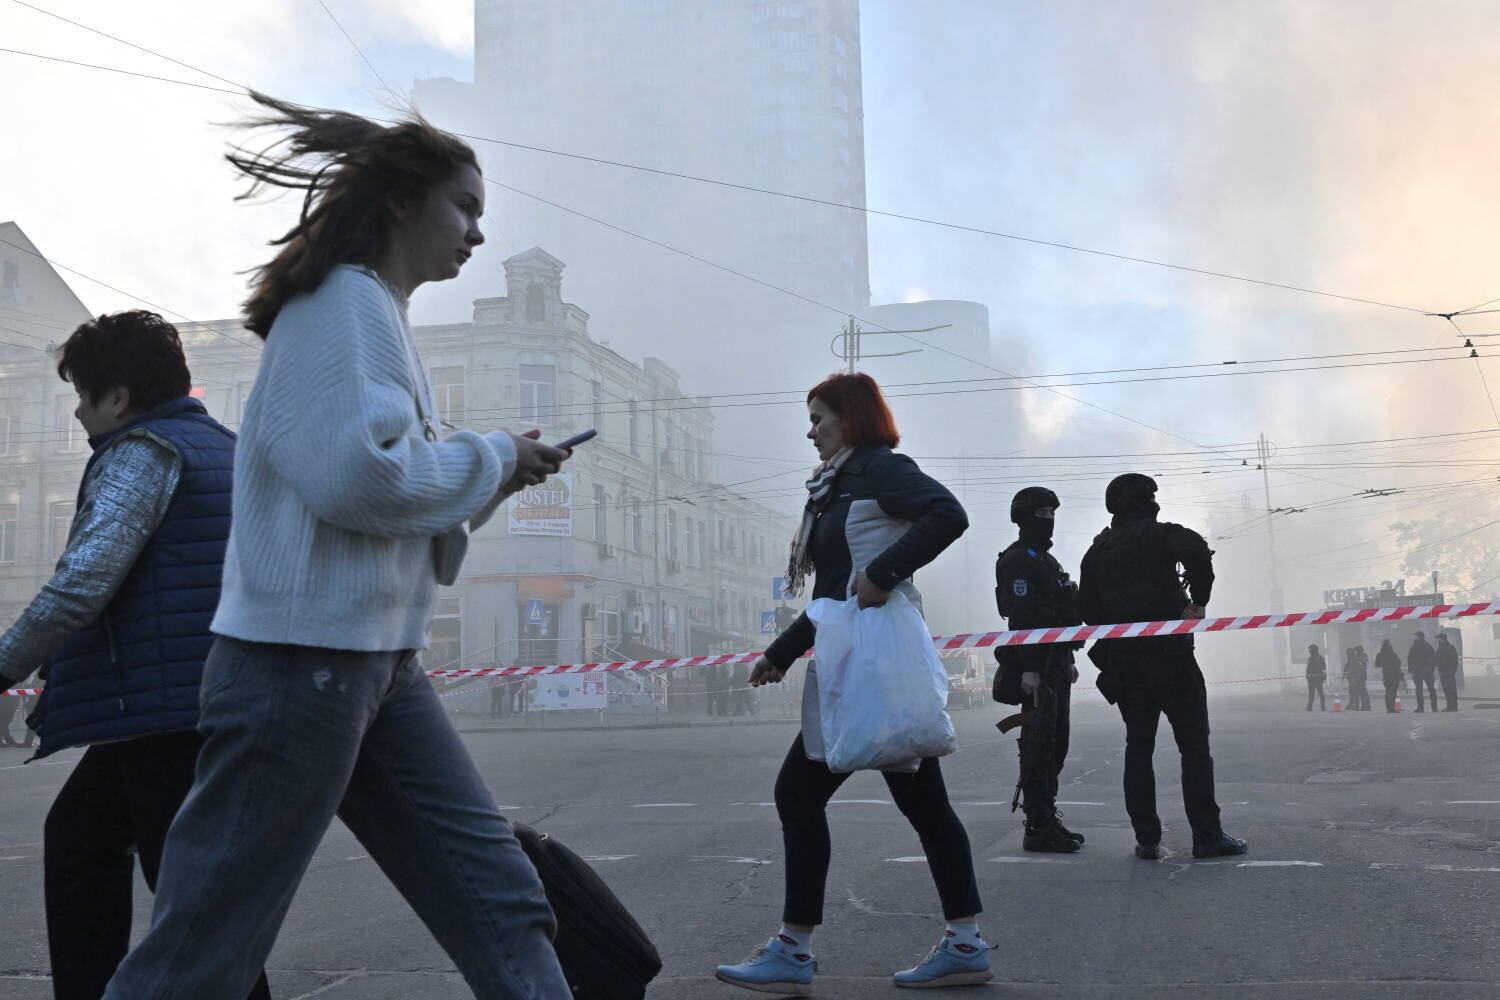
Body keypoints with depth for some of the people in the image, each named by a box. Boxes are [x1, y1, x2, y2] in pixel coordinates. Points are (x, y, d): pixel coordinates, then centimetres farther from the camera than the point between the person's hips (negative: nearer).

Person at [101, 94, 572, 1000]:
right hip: (299, 658, -10)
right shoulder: (346, 300, -8)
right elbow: (358, 474, -22)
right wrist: (490, 457, -8)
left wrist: (494, 481, 9)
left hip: (375, 663, 10)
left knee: (502, 905, 7)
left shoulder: (372, 313, 20)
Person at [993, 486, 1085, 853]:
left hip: (1056, 663, 10)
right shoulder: (1017, 560, -11)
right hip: (1035, 667, -10)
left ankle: (1048, 820, 21)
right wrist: (1028, 668, -25)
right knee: (1038, 746, -9)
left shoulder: (1047, 560, 21)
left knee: (1055, 745, 13)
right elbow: (1021, 616, -19)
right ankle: (1038, 828, -7)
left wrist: (1068, 660, 22)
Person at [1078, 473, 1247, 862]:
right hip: (1170, 655, -5)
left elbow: (1088, 609, 9)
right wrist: (1198, 601, -14)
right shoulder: (1159, 535, -3)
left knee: (1138, 747, 9)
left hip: (1124, 662, 5)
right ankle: (1207, 837, 1)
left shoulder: (1097, 552, 13)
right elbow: (1196, 550, -24)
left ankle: (1146, 839, 6)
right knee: (1194, 745, 1)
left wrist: (1108, 659, 13)